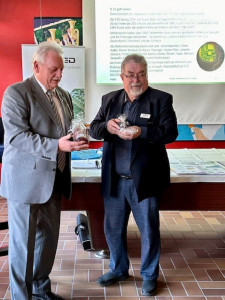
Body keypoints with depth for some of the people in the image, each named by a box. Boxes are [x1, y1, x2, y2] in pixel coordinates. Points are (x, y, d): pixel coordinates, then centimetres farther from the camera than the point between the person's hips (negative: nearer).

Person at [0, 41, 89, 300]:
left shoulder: (64, 96, 13)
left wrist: (75, 139, -2)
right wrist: (57, 145, -28)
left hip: (55, 179, 7)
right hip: (26, 179, -7)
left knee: (48, 238, 15)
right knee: (23, 241, 4)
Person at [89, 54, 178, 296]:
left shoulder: (161, 99, -3)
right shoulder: (109, 99, 9)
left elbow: (170, 132, -12)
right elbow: (93, 129, 7)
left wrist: (142, 132, -27)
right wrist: (107, 126, -15)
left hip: (144, 180, -4)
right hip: (114, 180, 4)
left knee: (149, 230, 7)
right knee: (113, 228, 15)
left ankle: (149, 275, 28)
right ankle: (118, 269, 38)